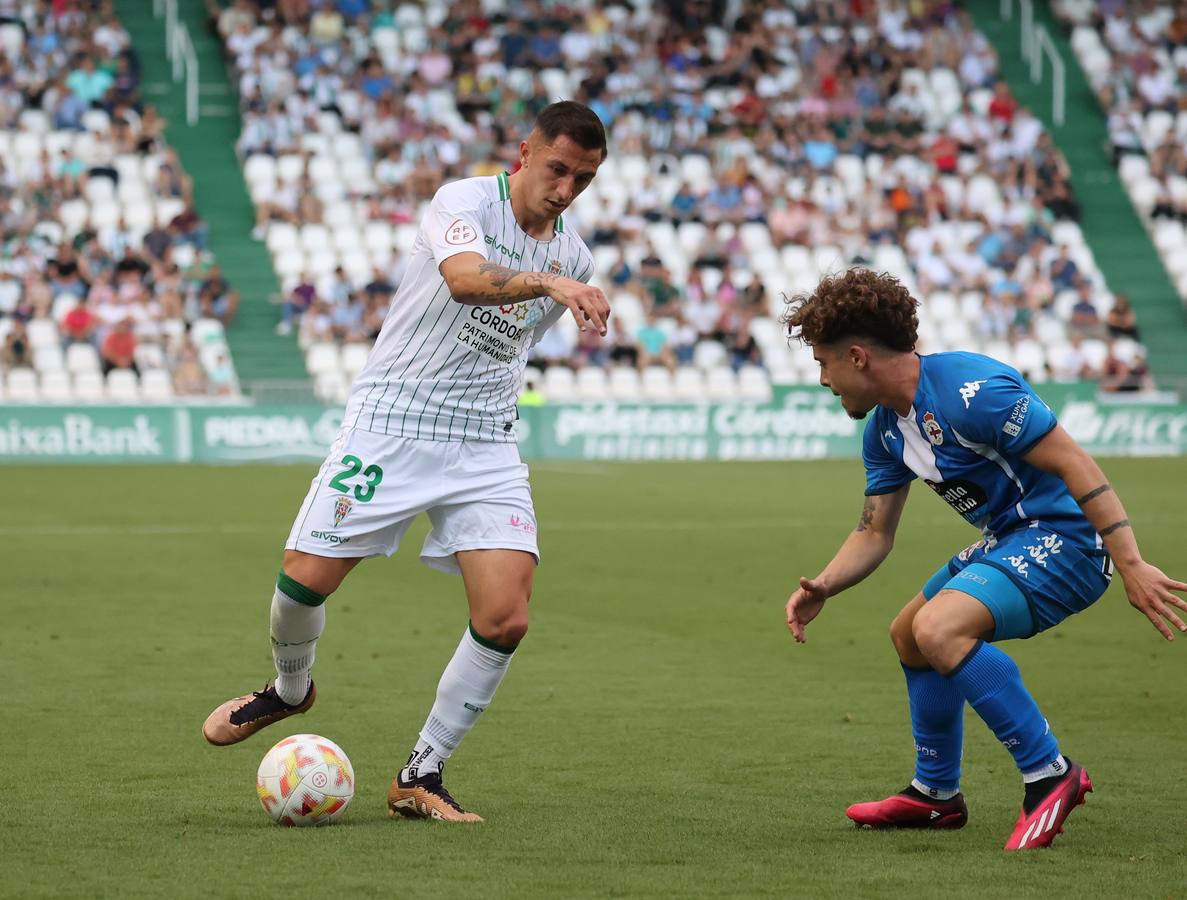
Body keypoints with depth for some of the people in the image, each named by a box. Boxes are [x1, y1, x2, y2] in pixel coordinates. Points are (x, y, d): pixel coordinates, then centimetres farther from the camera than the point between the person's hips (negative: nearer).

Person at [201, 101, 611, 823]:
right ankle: (290, 691, 30)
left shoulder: (573, 258, 8)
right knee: (304, 579, -5)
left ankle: (422, 776, 3)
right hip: (389, 426, -4)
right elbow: (465, 278, -33)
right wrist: (549, 282, -47)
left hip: (486, 446, 4)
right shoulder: (464, 201, -10)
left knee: (506, 619, -12)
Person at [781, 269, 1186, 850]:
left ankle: (1049, 775, -19)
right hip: (1009, 540, 11)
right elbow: (875, 532, 16)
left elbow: (1076, 466, -25)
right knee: (909, 635, 23)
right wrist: (821, 589, -3)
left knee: (938, 629, -29)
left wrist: (1132, 567, -30)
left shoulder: (969, 390, -24)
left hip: (1066, 535, -11)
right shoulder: (884, 430, 8)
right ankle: (936, 795, 37)